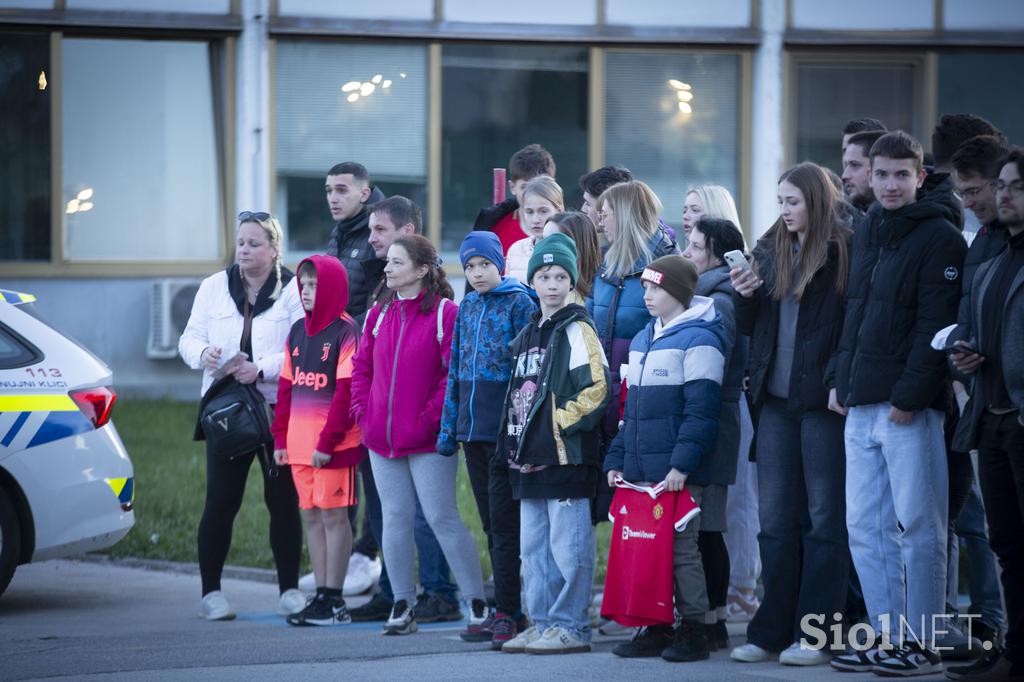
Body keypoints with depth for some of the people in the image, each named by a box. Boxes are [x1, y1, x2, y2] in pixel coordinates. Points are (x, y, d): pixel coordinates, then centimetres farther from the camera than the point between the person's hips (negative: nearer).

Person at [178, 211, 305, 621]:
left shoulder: (294, 292, -1)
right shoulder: (214, 287, 10)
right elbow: (190, 338, 8)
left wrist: (261, 369, -23)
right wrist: (204, 354, -15)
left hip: (279, 408, -2)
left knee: (283, 501, 3)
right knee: (220, 502, -1)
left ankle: (289, 590, 12)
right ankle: (211, 592, 4)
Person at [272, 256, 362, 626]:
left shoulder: (345, 332, -9)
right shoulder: (298, 331, 13)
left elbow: (346, 391, -13)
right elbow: (286, 386, 16)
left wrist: (327, 442, -16)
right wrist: (280, 438, 10)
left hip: (334, 444, -7)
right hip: (300, 443, 7)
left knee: (333, 515, -3)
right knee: (312, 516, 9)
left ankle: (334, 600, 0)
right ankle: (321, 595, 14)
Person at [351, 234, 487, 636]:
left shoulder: (443, 314, -9)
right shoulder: (380, 313, 10)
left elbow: (455, 373, -13)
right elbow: (361, 367, 16)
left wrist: (430, 418, -16)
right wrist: (363, 412, 4)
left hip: (427, 440, -6)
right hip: (381, 438, 6)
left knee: (442, 518, -5)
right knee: (395, 519, 9)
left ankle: (477, 602, 2)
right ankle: (402, 606, 15)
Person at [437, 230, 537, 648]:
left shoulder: (519, 304, -6)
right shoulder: (467, 308, 14)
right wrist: (448, 427, 15)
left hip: (504, 429, -7)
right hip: (473, 428, 7)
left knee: (504, 522, -6)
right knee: (490, 523, 10)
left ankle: (509, 612, -4)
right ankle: (504, 613, 14)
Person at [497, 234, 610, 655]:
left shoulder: (576, 330, -7)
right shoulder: (527, 335, 19)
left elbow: (595, 390, -15)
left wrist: (557, 425, -13)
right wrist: (514, 442, 14)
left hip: (566, 457, -9)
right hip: (530, 459, 9)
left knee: (567, 545, -5)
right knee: (533, 546, 11)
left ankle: (571, 628, -1)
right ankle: (542, 623, 18)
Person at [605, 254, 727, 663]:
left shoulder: (698, 339, -9)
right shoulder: (642, 340, 18)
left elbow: (701, 410, -15)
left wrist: (682, 463, -21)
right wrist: (617, 459, 17)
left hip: (679, 475, -8)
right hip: (640, 471, 8)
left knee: (681, 548, -4)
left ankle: (693, 630, 2)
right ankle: (656, 628, 14)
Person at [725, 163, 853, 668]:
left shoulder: (843, 253, -6)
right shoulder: (769, 251, 12)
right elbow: (749, 327, 17)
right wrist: (744, 297, -2)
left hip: (822, 401, -6)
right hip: (776, 400, 6)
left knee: (825, 519, 0)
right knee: (776, 521, 8)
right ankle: (772, 631, 12)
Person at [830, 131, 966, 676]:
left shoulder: (939, 239, -8)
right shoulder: (866, 233, 16)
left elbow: (935, 326, -14)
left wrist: (909, 396, -18)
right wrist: (840, 380, 13)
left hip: (908, 407, -8)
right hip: (860, 406, 8)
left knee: (918, 528, -3)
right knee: (865, 528, 8)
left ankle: (921, 645, 1)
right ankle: (887, 636, 14)